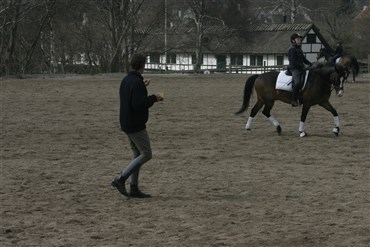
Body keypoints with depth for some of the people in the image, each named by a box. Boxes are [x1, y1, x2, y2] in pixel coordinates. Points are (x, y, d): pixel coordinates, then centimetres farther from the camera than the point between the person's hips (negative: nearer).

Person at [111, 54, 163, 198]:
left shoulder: (126, 80, 9)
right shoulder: (137, 82, -20)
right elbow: (138, 104, -27)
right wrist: (153, 98, -13)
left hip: (126, 124, 10)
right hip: (136, 125, -10)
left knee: (138, 155, 14)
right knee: (146, 154, -3)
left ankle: (134, 188, 11)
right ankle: (121, 179, -9)